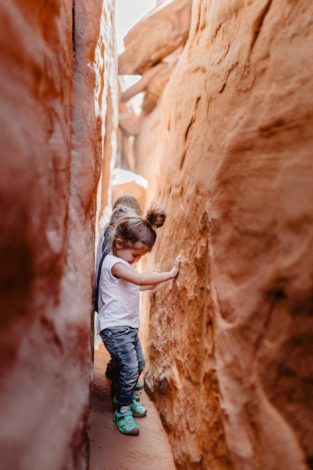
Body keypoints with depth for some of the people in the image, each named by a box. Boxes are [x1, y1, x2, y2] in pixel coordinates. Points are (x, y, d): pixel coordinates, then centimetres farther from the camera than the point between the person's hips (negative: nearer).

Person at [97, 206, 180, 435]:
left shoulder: (124, 263, 14)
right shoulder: (114, 262, -18)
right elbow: (140, 278, -33)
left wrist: (151, 285, 10)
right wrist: (170, 273, -28)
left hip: (129, 325, 10)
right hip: (114, 327, -10)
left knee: (139, 364, 15)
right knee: (130, 367, -13)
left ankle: (127, 398, 35)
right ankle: (123, 411, 5)